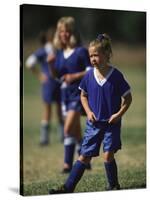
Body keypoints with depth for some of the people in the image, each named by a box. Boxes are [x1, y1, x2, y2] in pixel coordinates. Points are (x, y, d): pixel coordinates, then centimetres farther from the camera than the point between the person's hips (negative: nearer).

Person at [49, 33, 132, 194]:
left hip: (111, 123, -3)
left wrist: (119, 114, -15)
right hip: (94, 122, 3)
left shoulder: (116, 76, -13)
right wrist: (88, 111, -3)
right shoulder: (89, 76, -4)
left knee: (108, 155, -8)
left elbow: (128, 98, -3)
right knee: (84, 156, 5)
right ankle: (68, 187, 8)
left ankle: (114, 186, 14)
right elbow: (83, 95, 11)